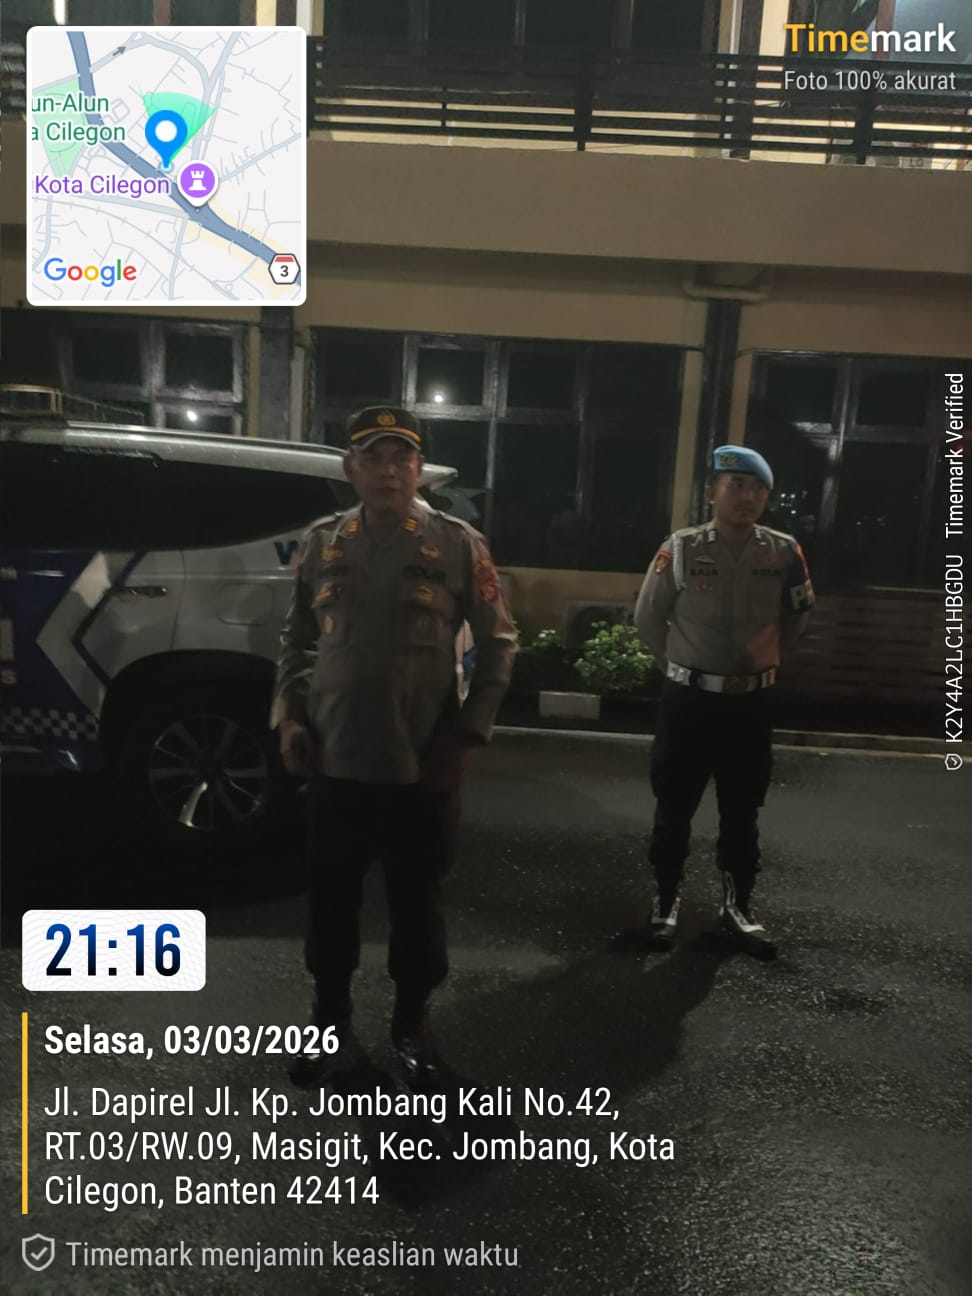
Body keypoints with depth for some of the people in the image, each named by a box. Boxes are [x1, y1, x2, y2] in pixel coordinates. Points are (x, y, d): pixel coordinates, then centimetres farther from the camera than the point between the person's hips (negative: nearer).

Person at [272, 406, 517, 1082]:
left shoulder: (459, 544, -4)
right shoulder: (322, 542, 5)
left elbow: (499, 644, -1)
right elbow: (296, 638, 13)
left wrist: (468, 732, -7)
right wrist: (290, 714, 1)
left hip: (424, 765, -2)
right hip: (335, 761, 3)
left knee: (418, 898, 12)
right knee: (331, 895, 14)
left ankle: (413, 1019, 34)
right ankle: (331, 1013, 38)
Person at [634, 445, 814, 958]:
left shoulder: (784, 552, -3)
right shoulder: (680, 549, -9)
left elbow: (798, 617, 14)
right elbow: (647, 618, 2)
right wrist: (681, 663, 8)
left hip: (752, 702, 2)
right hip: (688, 699, -2)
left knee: (742, 812, 14)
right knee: (674, 808, 9)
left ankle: (736, 907, 31)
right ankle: (666, 902, 26)